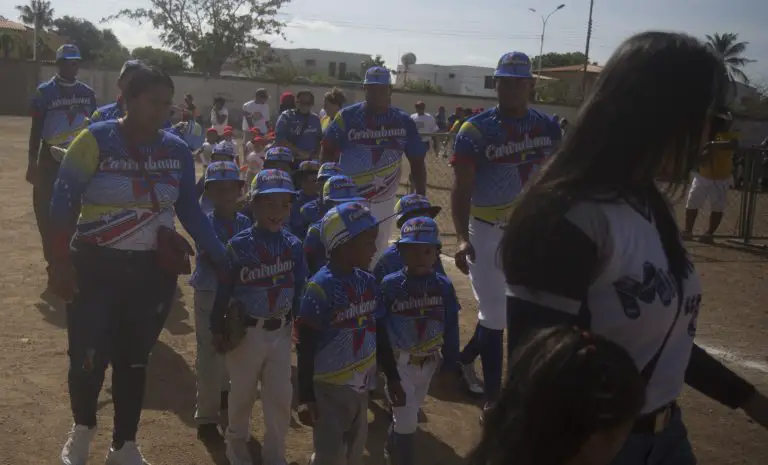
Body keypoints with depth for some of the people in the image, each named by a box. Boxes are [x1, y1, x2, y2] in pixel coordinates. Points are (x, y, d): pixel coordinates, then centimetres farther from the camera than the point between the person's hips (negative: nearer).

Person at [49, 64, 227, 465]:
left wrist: (223, 259, 1)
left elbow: (190, 211, 6)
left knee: (134, 359, 12)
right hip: (94, 268, -3)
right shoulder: (95, 140, -10)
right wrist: (60, 261, -16)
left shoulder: (177, 150, 1)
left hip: (154, 271, 3)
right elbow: (63, 204, -8)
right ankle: (82, 429, 31)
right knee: (88, 357, -1)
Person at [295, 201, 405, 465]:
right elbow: (305, 347, -17)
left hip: (361, 385, 7)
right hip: (329, 387, -6)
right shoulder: (321, 287, -20)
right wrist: (305, 397, -16)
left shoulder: (367, 281, 0)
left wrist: (392, 378, 14)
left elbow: (379, 333, 9)